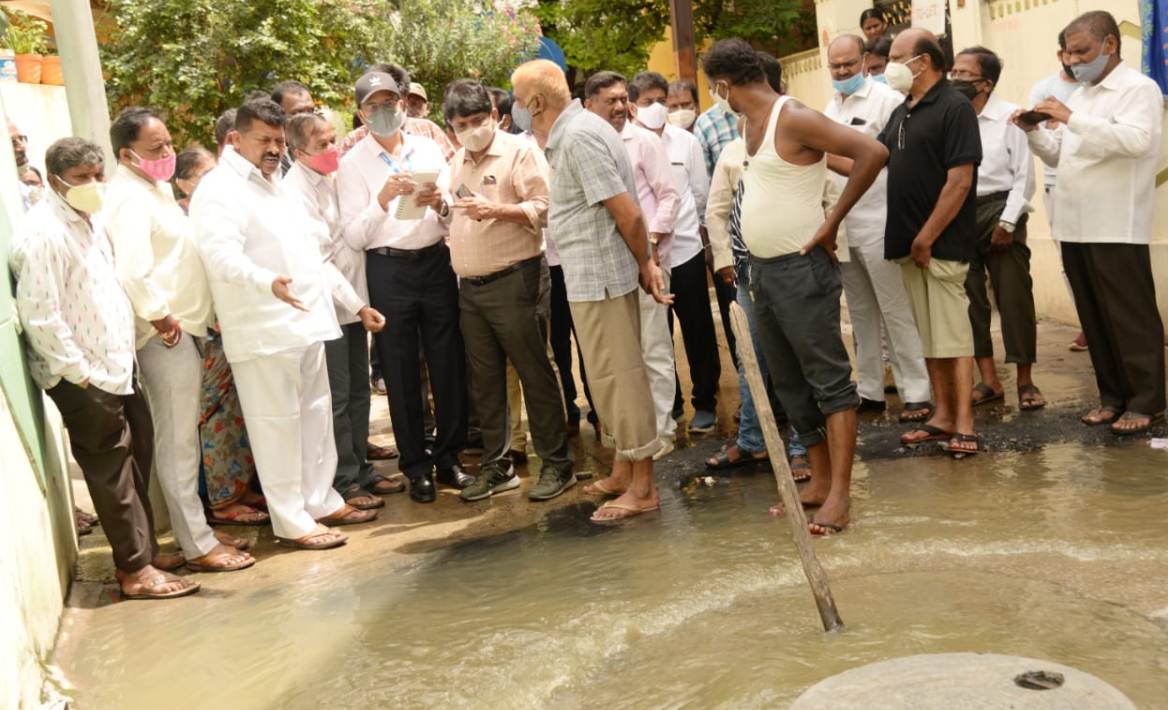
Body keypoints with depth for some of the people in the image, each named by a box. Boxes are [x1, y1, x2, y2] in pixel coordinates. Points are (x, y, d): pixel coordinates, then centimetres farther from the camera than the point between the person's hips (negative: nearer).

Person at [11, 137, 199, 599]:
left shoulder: (85, 221, 12)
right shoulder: (42, 233, -18)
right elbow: (39, 317, -22)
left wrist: (125, 353, 14)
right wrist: (80, 372, -19)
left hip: (115, 366, 9)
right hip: (84, 379, -9)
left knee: (137, 459, 15)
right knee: (112, 472, 0)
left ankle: (144, 550, 29)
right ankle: (136, 570, 11)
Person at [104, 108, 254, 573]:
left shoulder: (155, 188, 15)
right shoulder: (129, 198, -16)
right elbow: (132, 273, -29)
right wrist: (160, 318, -18)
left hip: (184, 328, 10)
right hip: (166, 334, -10)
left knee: (182, 438, 16)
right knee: (178, 442, -3)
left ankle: (196, 520, 27)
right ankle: (197, 544, 4)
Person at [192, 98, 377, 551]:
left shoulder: (274, 186, 20)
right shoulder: (220, 189, -11)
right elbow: (220, 253, -27)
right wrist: (269, 282, -43)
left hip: (305, 322, 9)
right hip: (264, 331, -9)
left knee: (315, 418, 15)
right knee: (278, 424, -3)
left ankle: (321, 501, 27)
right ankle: (292, 522, 6)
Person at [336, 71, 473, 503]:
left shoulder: (430, 150, 8)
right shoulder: (352, 164, 1)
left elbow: (455, 219, 8)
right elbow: (354, 236, -6)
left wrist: (440, 205, -14)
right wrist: (383, 200, -20)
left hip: (436, 262, 2)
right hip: (388, 270, -2)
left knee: (449, 363, 5)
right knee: (401, 373, 6)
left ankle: (448, 457, 21)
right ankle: (416, 467, 19)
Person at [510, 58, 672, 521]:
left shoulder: (578, 136, -17)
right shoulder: (572, 132, 14)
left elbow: (627, 212, -20)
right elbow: (626, 211, 14)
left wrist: (644, 265, -7)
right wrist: (645, 264, 9)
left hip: (599, 277, -10)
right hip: (592, 276, 10)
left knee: (615, 376, -2)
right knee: (611, 376, 17)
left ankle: (642, 487, 7)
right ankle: (623, 473, 30)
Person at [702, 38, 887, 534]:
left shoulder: (793, 119, -16)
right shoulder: (753, 122, 11)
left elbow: (872, 153, -24)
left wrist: (832, 221, -18)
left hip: (801, 269, -10)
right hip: (763, 269, 10)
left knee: (829, 381, -4)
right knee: (790, 384, 14)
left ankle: (839, 493, 0)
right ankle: (820, 480, 23)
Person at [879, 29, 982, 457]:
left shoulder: (954, 107, -9)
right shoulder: (902, 112, 16)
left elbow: (960, 181, -16)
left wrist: (927, 238, -17)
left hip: (942, 243, -8)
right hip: (908, 242, 8)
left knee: (953, 333, -5)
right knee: (928, 334, 11)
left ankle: (964, 424, 0)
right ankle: (942, 416, 18)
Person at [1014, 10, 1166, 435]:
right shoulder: (1079, 95, 19)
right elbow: (1059, 157, 22)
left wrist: (1071, 119, -24)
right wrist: (1034, 133, 3)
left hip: (1117, 228, -7)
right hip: (1074, 226, 7)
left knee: (1130, 318, -2)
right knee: (1094, 319, 11)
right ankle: (1113, 395, 20)